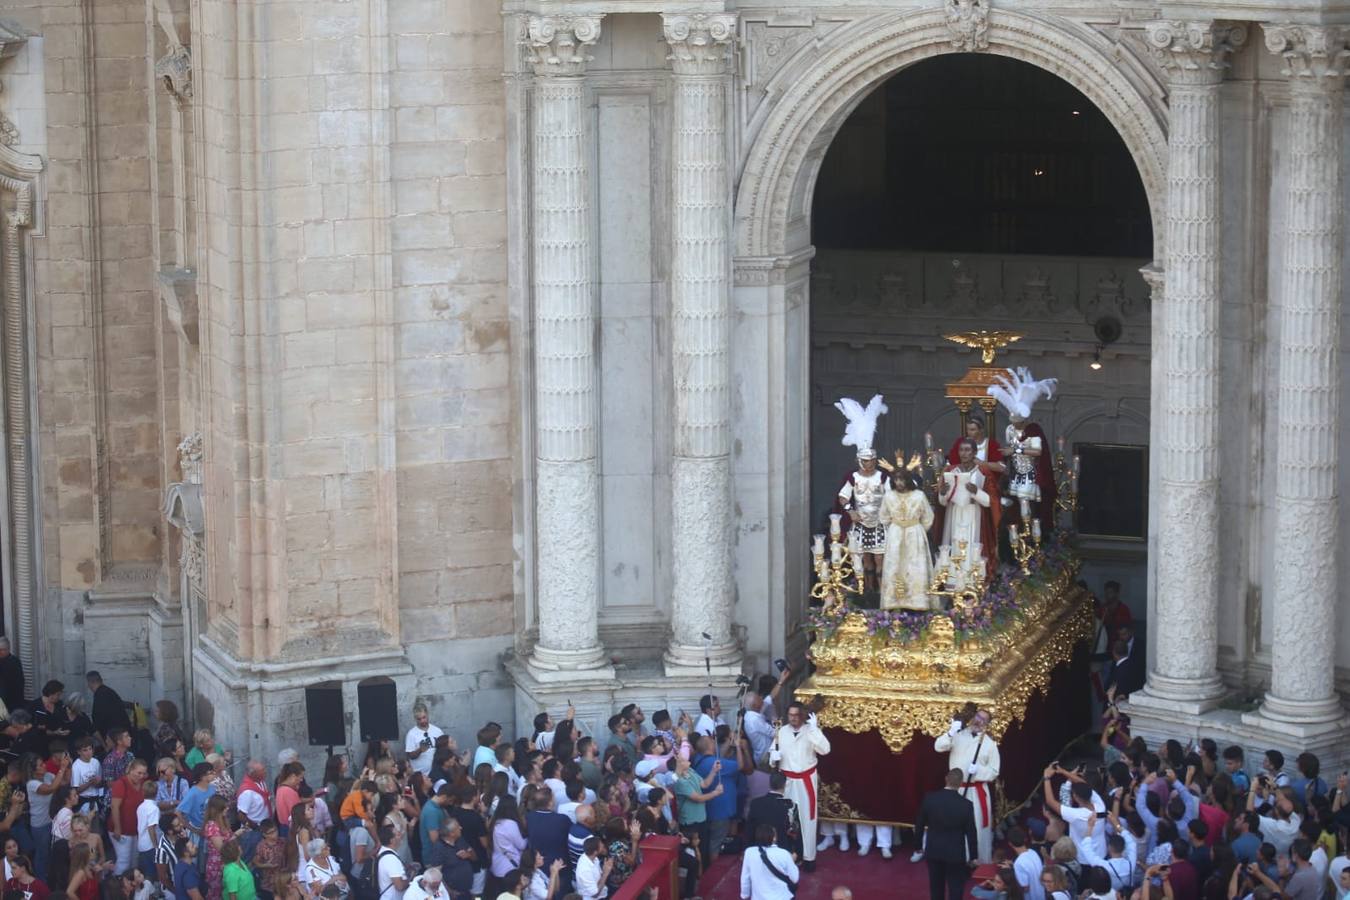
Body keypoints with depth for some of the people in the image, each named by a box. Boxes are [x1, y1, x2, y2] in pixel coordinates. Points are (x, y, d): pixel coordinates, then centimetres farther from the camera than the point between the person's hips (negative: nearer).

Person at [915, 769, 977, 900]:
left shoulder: (929, 798, -11)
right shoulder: (966, 804, -19)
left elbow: (919, 824, -1)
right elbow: (971, 833, -10)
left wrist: (919, 844, 15)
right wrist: (973, 856, 3)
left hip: (933, 851, 3)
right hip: (956, 854, -3)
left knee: (936, 889, 18)